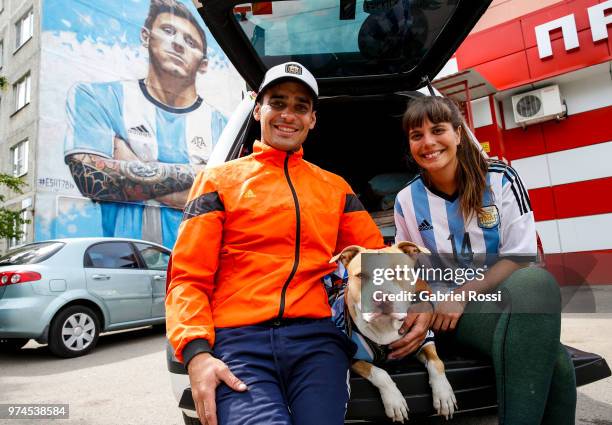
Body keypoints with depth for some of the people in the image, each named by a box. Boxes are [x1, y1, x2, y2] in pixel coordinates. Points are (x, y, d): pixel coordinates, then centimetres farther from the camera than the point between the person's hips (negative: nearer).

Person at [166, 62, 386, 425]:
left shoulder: (336, 187, 20)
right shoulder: (220, 180, 11)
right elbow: (188, 277, 5)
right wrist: (196, 352, -10)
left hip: (317, 338, 3)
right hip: (238, 340, -2)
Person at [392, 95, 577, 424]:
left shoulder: (501, 179, -2)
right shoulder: (407, 201, 2)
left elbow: (519, 257, -5)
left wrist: (464, 293, -16)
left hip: (507, 292, 2)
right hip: (447, 307, -1)